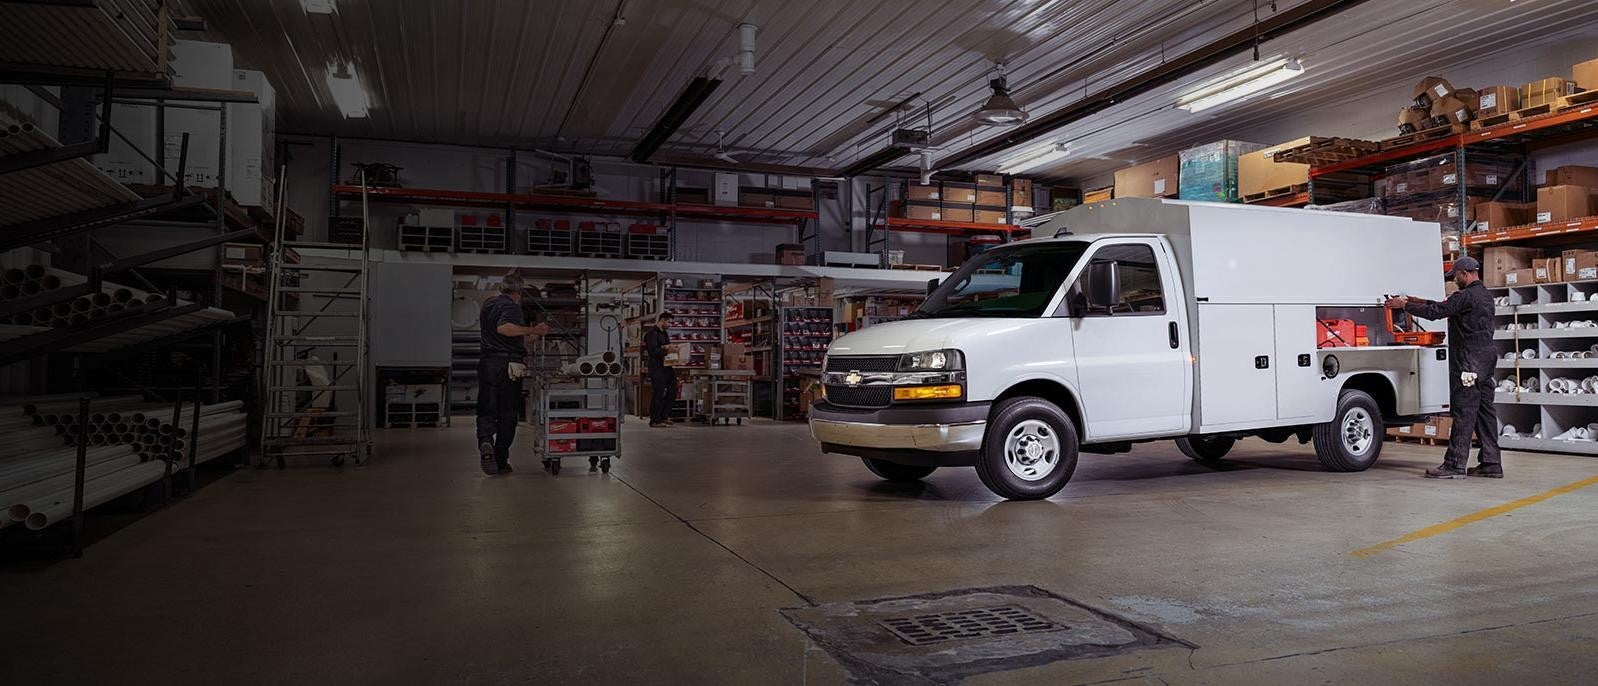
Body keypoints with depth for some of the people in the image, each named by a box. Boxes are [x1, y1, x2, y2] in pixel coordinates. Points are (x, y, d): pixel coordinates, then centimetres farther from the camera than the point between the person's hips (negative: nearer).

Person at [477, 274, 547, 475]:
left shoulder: (488, 305, 19)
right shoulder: (511, 307, -7)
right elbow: (503, 328, -28)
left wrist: (532, 336, 35)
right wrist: (532, 330, -23)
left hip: (487, 362, 6)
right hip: (509, 365, -5)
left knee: (486, 410, 7)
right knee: (507, 413, 4)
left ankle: (485, 441, -23)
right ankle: (500, 462, 8)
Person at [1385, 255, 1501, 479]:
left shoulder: (1466, 296, -14)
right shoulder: (1484, 296, 18)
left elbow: (1435, 312, -16)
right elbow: (1446, 307, 24)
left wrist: (1404, 305, -5)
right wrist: (1419, 302, 22)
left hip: (1469, 363, -10)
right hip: (1486, 360, 10)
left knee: (1463, 413, -8)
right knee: (1484, 411, 10)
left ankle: (1455, 464, -7)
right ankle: (1491, 463, 13)